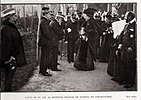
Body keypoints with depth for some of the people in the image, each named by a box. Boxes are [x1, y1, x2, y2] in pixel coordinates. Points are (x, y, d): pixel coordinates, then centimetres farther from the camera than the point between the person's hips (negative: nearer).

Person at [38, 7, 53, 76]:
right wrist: (51, 38, -11)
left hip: (44, 42, 11)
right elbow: (46, 33, -21)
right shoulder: (44, 22, -19)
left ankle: (42, 70, 26)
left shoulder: (44, 21, 14)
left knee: (44, 57, 17)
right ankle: (44, 71, 0)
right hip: (46, 42, -11)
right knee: (46, 57, -5)